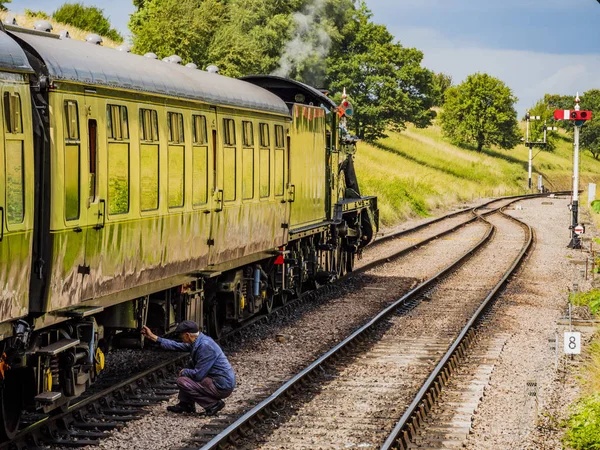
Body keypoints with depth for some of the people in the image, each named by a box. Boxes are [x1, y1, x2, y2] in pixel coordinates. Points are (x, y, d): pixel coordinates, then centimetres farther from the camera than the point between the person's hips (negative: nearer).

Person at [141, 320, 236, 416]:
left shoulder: (205, 346, -23)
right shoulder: (197, 342, 6)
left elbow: (198, 375, -22)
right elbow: (176, 346, 20)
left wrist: (184, 372, -2)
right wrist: (152, 337, 22)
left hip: (222, 387, -10)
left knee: (182, 381, -13)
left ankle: (213, 404, -8)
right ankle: (186, 404, 23)